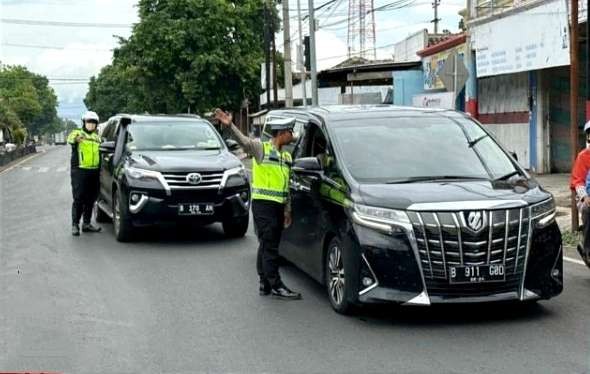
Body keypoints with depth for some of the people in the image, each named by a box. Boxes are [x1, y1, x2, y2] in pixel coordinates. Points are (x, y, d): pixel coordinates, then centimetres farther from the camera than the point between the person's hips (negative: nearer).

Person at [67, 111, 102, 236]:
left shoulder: (97, 138, 19)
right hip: (79, 171, -6)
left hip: (94, 172, 6)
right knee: (78, 199, -7)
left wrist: (100, 169, 25)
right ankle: (75, 225, -4)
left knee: (90, 200, 9)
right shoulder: (77, 133, -2)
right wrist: (75, 138, -48)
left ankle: (87, 224, 17)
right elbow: (70, 140, -26)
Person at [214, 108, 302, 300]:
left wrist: (287, 210, 19)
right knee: (269, 246, -8)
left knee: (267, 246, 12)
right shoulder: (261, 148, -4)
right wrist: (229, 126, -41)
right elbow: (244, 141, -23)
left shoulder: (286, 157, 18)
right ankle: (276, 286, -9)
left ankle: (265, 284, 17)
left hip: (278, 206, 8)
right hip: (263, 204, -8)